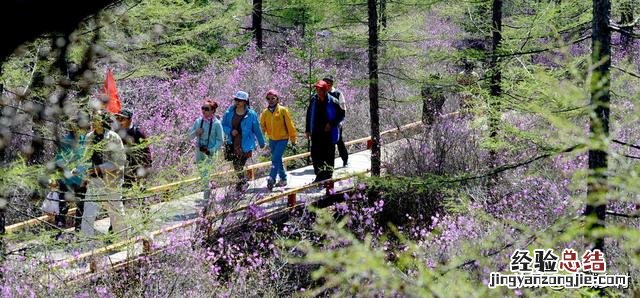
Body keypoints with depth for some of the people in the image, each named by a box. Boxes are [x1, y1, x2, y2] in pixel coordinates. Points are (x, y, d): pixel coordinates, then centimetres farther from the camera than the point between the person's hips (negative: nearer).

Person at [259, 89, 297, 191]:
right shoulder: (265, 113, 2)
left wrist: (293, 138, -2)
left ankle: (271, 179, -23)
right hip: (272, 140, 5)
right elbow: (262, 126, 10)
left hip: (282, 139, -5)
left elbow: (290, 125, -4)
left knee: (275, 159, -17)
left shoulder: (283, 110, -9)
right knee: (278, 160, 14)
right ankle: (283, 179, 27)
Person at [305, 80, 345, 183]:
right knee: (315, 154, 0)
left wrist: (331, 124, -12)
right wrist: (308, 129, 11)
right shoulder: (314, 100, 4)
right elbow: (309, 114, 15)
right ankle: (319, 175, 9)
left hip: (329, 132, -4)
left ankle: (328, 174, 13)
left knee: (328, 154, 3)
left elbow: (341, 115, -1)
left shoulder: (333, 101, -8)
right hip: (316, 132, 4)